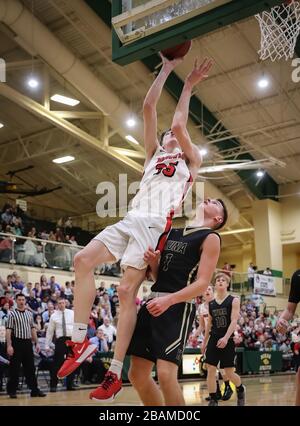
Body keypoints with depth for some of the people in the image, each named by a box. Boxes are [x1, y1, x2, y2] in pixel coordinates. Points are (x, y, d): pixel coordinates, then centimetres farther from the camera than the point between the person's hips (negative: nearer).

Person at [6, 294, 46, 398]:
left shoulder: (29, 314, 12)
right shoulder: (12, 314, -3)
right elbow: (8, 331, -8)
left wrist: (36, 343, 10)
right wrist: (9, 345, -16)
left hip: (28, 343, 5)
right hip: (17, 342, -5)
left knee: (30, 367, 8)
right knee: (15, 368, 1)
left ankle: (34, 390, 12)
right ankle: (12, 391, 11)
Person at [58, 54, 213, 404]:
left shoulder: (191, 160, 16)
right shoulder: (154, 153, 27)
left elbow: (179, 125, 0)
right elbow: (148, 107, 21)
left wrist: (188, 86, 14)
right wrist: (167, 69, 22)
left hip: (155, 224, -5)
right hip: (130, 220, 5)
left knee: (127, 290, -16)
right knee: (83, 260, -14)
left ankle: (115, 374, -11)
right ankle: (80, 342, -9)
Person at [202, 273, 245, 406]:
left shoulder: (233, 300, -4)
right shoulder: (211, 304, 8)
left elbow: (234, 321, -13)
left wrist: (226, 338, -25)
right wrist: (204, 341, 15)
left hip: (227, 340, -4)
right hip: (214, 339, 4)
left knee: (229, 373, 2)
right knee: (210, 370, -4)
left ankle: (241, 389, 32)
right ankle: (213, 400, 6)